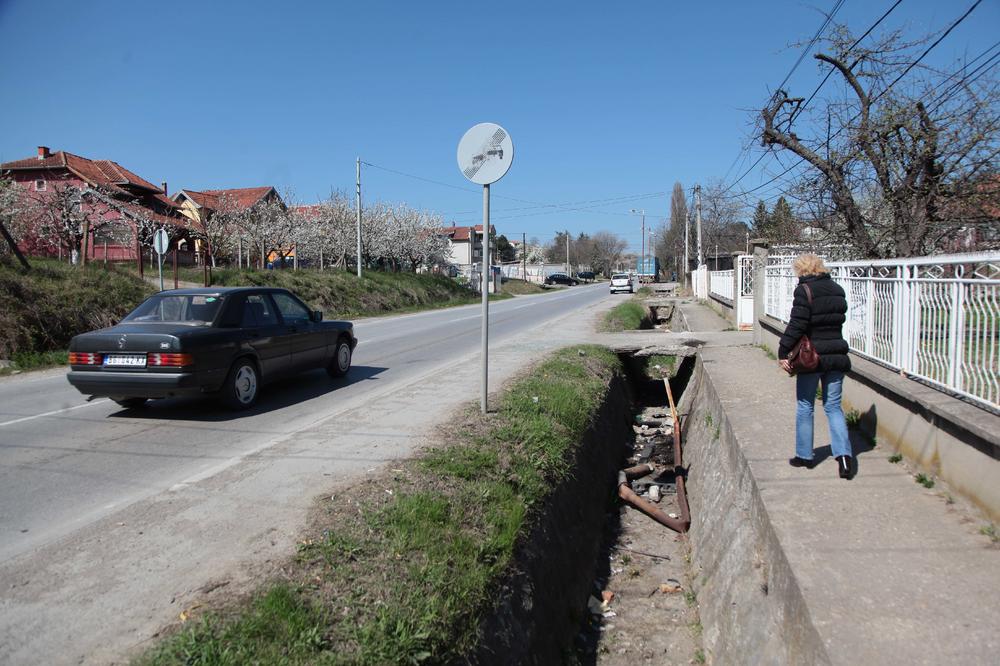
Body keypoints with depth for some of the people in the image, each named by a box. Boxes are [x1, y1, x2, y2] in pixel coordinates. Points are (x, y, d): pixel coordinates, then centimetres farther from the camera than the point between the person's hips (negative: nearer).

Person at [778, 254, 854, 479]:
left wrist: (783, 353, -13)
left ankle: (805, 456, 18)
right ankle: (844, 455, -3)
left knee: (804, 407, 9)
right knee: (833, 407, 11)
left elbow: (796, 326, -18)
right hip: (837, 356, 6)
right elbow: (838, 320, 13)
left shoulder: (805, 291, -13)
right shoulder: (837, 291, 8)